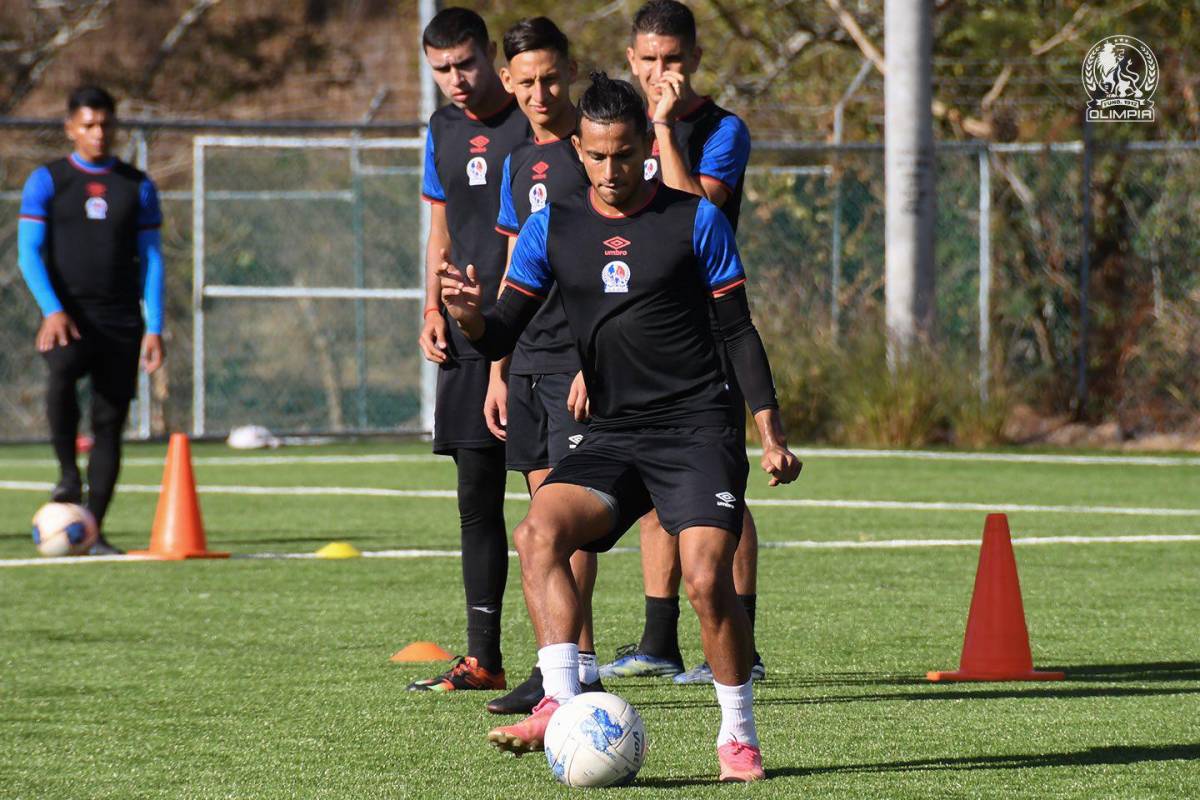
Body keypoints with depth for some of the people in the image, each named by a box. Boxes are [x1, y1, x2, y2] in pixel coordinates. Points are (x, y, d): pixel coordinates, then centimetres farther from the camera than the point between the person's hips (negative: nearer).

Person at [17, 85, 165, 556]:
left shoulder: (137, 187, 10)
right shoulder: (47, 182, 4)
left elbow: (151, 258, 10)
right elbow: (28, 252, -1)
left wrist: (154, 328, 0)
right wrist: (52, 310, -17)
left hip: (121, 321, 3)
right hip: (68, 317, -3)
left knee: (110, 422, 0)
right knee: (61, 376, -33)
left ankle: (94, 531, 5)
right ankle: (68, 474, -15)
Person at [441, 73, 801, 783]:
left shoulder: (695, 220, 0)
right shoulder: (554, 227, 8)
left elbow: (739, 330, 4)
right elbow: (506, 333, 5)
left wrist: (772, 434, -2)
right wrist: (472, 319, -19)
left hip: (698, 430, -3)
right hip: (611, 436, 3)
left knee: (708, 577, -20)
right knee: (538, 533, -24)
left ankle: (738, 735, -1)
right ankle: (562, 704, -28)